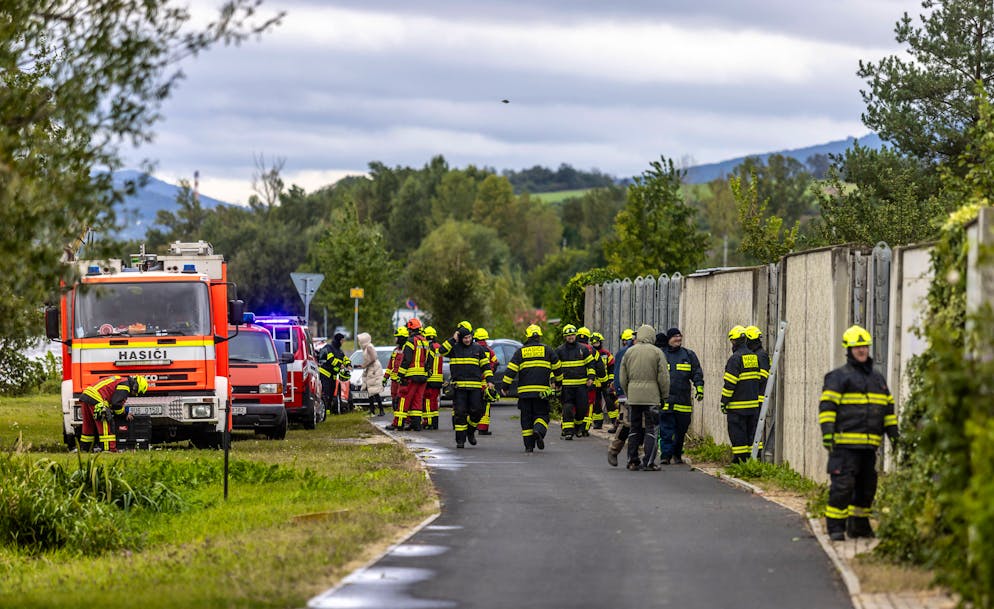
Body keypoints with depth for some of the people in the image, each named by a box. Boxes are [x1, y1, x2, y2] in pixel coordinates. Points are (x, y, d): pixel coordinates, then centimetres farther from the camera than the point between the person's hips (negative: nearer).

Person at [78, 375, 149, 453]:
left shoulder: (120, 380, 26)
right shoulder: (125, 385, -6)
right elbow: (116, 404, -12)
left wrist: (126, 411, 22)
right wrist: (125, 414, 4)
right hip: (95, 399, -10)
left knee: (89, 428, 18)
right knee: (106, 428, -7)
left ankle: (83, 450, 23)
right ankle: (109, 450, -10)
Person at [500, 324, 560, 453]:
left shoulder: (520, 351, 6)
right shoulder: (547, 350, 6)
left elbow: (511, 370, 0)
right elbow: (557, 367, 14)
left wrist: (505, 386, 4)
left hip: (524, 390, 1)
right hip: (542, 390, -1)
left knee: (526, 418, 7)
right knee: (542, 415, 7)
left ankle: (529, 445, 4)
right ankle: (539, 430, -24)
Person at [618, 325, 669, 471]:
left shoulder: (629, 352, 7)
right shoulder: (657, 353, -3)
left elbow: (623, 378, 11)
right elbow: (663, 377, -5)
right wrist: (664, 396, 5)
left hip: (633, 396, 3)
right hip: (651, 396, -3)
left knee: (635, 429, 11)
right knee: (651, 429, 0)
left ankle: (632, 461, 11)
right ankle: (648, 462, -7)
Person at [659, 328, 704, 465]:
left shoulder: (689, 355, 10)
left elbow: (697, 374, 9)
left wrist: (699, 388, -5)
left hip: (683, 401, 2)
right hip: (665, 401, -2)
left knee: (681, 431, 9)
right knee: (666, 430, -7)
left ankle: (677, 454, 24)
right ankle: (665, 455, -5)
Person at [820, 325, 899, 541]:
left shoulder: (877, 378, 21)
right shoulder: (838, 377, 0)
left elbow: (888, 408, 26)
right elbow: (827, 406, -7)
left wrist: (894, 434, 19)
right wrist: (827, 432, -17)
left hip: (869, 445, 7)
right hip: (845, 443, -7)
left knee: (866, 486, 11)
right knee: (843, 485, -11)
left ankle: (858, 524, 22)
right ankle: (835, 527, -7)